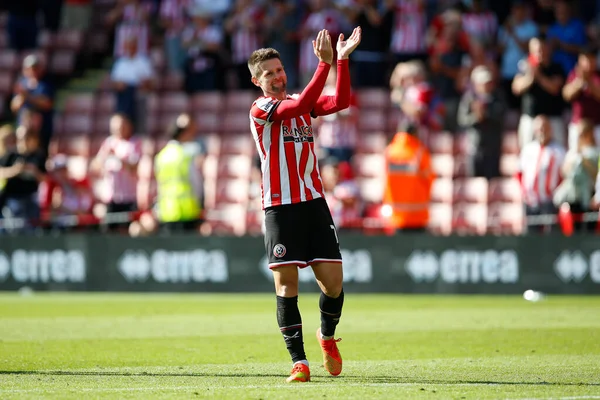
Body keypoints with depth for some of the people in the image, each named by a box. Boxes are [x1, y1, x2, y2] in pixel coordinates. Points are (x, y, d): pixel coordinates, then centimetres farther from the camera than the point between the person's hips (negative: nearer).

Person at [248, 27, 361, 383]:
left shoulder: (300, 102, 13)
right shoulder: (260, 109, -3)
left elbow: (340, 102, -4)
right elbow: (300, 105, -21)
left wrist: (342, 59, -13)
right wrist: (324, 63, -26)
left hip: (314, 203, 4)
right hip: (280, 208, -4)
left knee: (333, 279, -1)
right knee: (287, 283, -7)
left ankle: (328, 335, 27)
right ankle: (299, 361, -1)